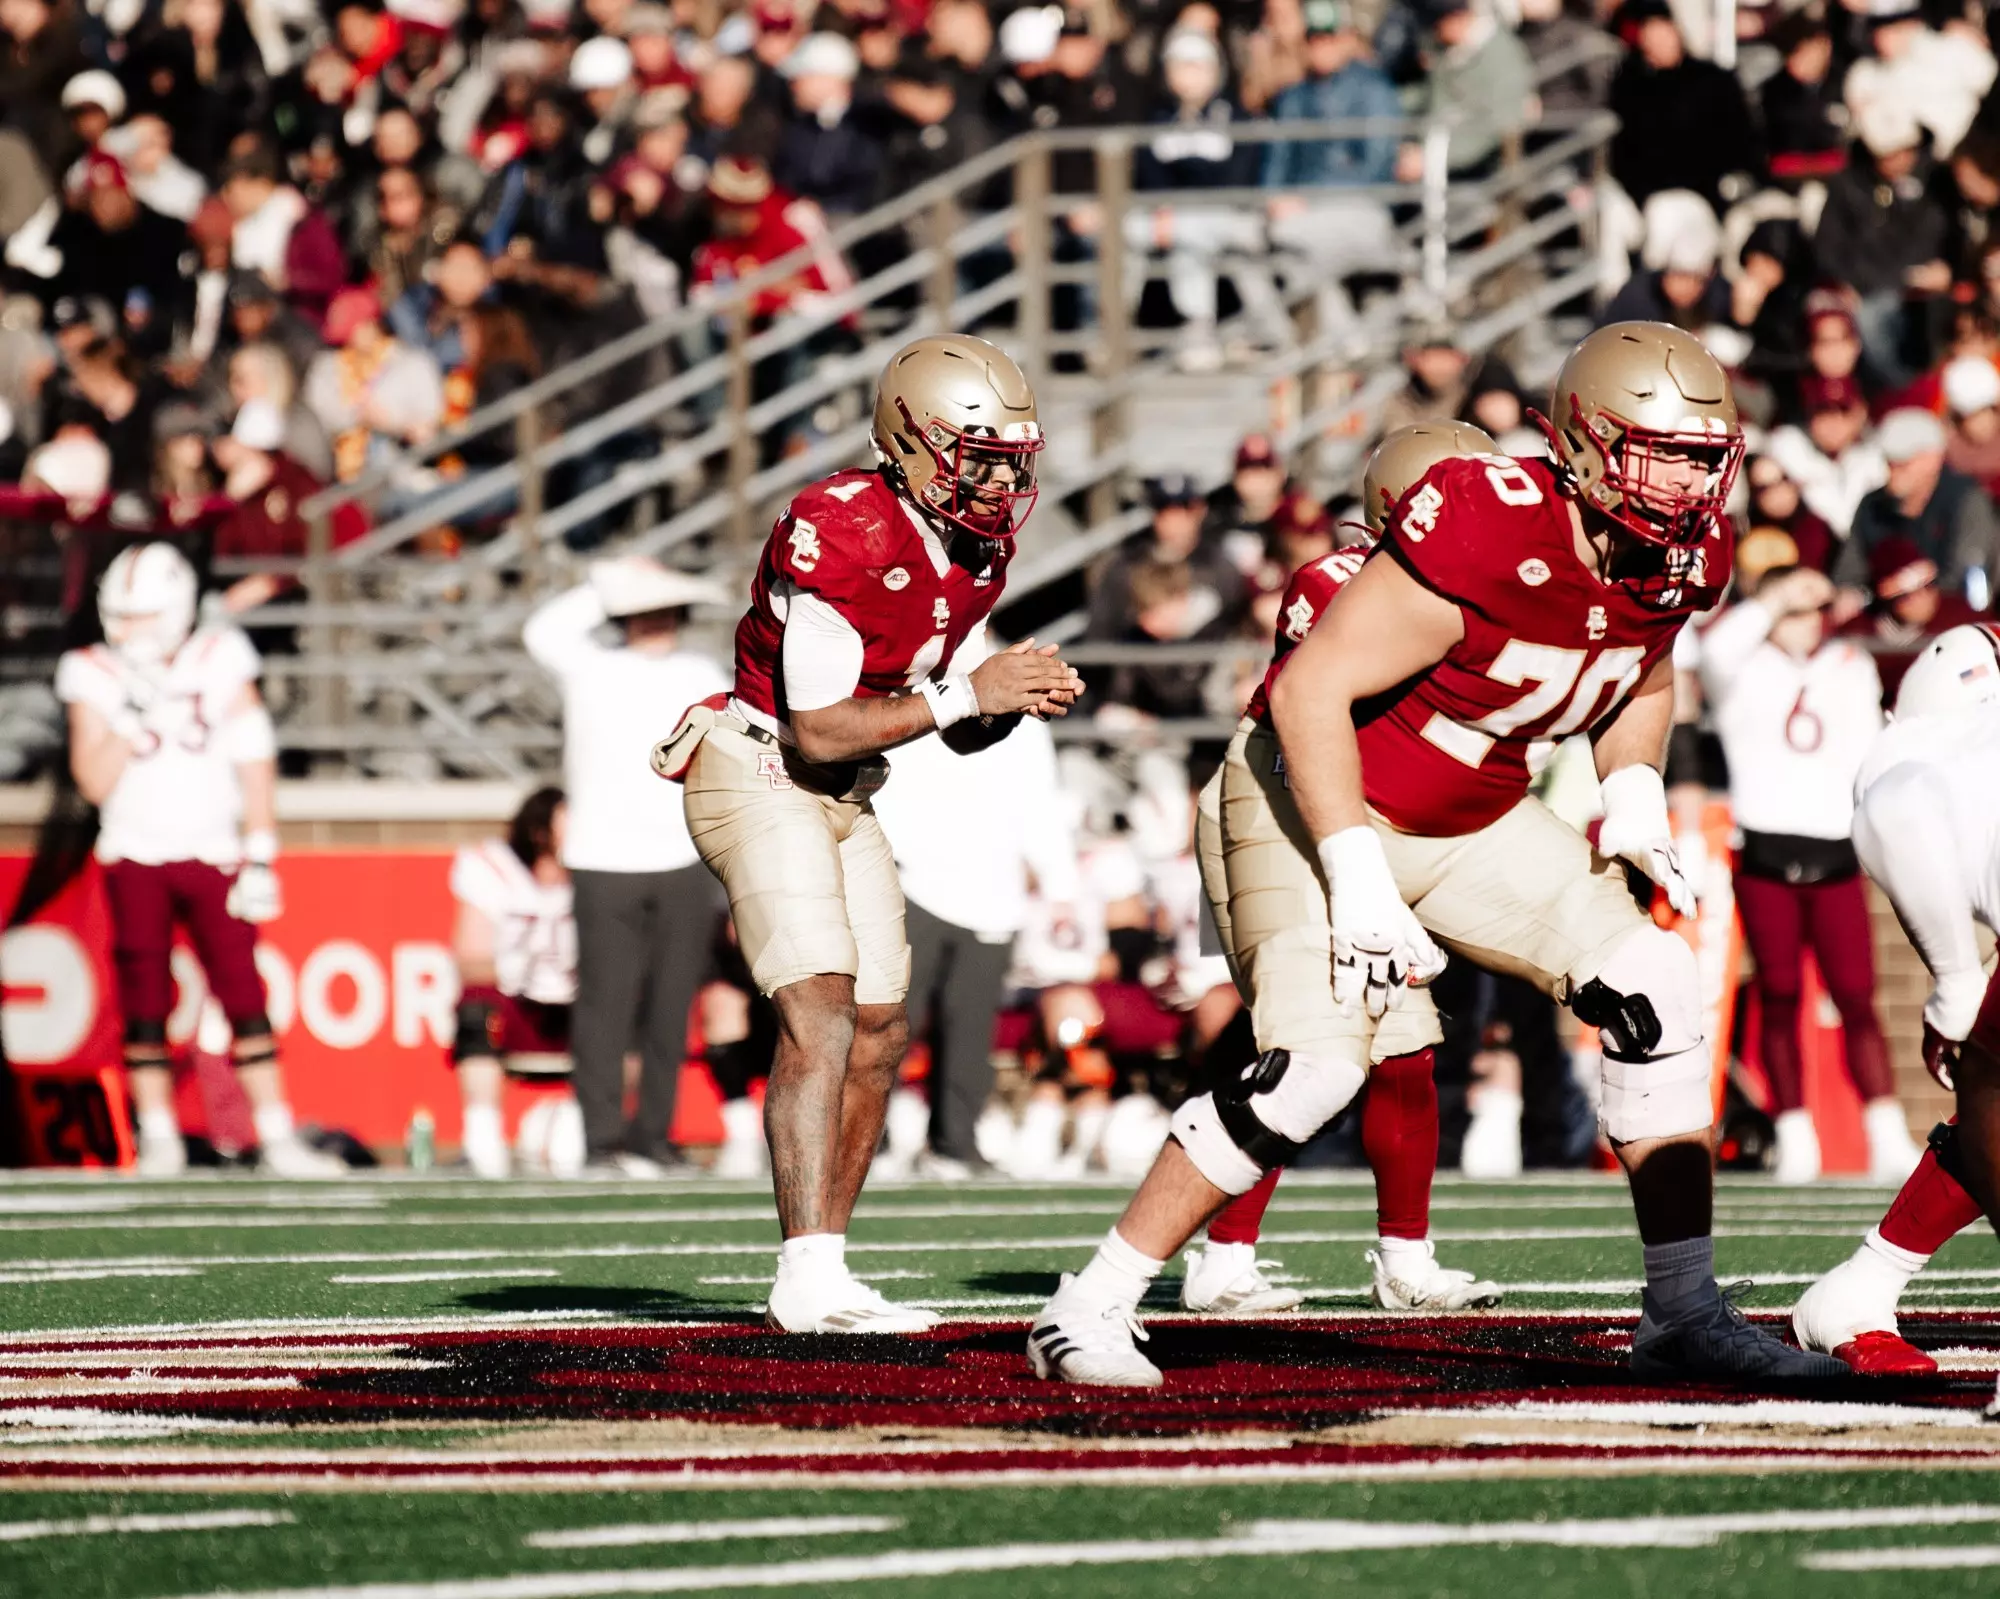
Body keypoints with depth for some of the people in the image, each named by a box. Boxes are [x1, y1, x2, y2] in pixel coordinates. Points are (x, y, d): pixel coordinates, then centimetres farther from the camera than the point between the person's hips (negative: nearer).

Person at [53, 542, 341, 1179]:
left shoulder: (219, 666, -3)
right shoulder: (99, 679, -2)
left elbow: (255, 766, 1)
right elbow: (94, 782, -8)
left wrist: (261, 857, -3)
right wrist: (134, 716, -20)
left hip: (211, 857, -1)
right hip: (135, 861, 1)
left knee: (244, 996, -5)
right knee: (145, 1004, 0)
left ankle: (277, 1140, -4)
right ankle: (159, 1139, 7)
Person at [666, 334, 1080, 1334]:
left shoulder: (979, 548, 2)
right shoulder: (838, 537, -25)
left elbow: (958, 727, 9)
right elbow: (821, 731, -25)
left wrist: (1020, 697, -13)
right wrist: (970, 693, -27)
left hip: (841, 798, 9)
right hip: (759, 773, -9)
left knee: (880, 1030, 8)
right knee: (820, 1013, -20)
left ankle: (817, 1278, 14)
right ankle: (812, 1278, -26)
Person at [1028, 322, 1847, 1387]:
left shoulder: (1683, 558, -7)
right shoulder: (1490, 533, -31)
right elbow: (1312, 688, -27)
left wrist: (1634, 800, -1)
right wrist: (1360, 883, -29)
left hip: (1471, 821, 7)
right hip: (1320, 793, -7)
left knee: (1654, 989, -7)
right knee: (1315, 1063, -22)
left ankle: (1684, 1314, -1)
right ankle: (1087, 1313, -11)